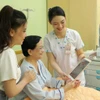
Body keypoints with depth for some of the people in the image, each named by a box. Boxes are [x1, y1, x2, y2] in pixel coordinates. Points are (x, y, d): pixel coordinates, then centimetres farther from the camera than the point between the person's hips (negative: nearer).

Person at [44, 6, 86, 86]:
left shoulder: (74, 34, -10)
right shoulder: (48, 38, -12)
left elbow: (80, 54, -1)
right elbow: (52, 61, -11)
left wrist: (82, 58, -23)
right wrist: (60, 72, -28)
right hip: (60, 77, 0)